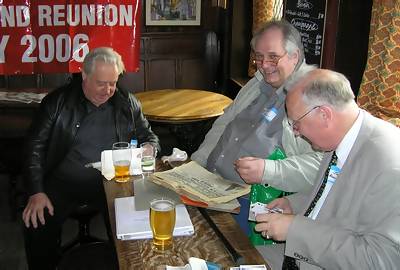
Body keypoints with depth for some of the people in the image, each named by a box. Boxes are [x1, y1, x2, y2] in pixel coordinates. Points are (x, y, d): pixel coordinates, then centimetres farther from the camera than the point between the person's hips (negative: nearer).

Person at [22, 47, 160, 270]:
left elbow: (150, 137, 17)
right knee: (37, 226, -25)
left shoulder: (128, 103, 5)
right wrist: (36, 192, -11)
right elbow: (36, 147, 0)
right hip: (63, 183, 0)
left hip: (111, 183, 1)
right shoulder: (57, 102, 0)